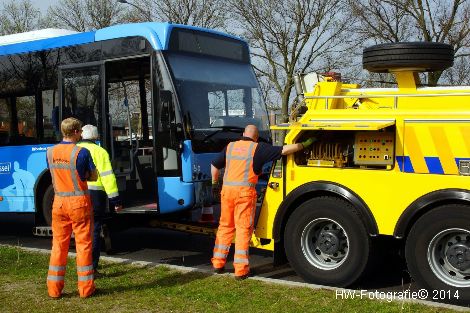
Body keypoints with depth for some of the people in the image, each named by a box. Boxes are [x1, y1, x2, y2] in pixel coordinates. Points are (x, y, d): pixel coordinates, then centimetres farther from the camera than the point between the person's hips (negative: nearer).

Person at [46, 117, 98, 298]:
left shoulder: (50, 152, 2)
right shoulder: (81, 152, -13)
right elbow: (93, 177, -4)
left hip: (59, 202, 4)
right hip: (79, 202, -4)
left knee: (59, 245, 11)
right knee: (83, 244, 4)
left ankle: (54, 289, 15)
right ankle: (85, 288, 10)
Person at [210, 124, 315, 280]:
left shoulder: (230, 146, 14)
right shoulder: (258, 148, 0)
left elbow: (215, 165, 18)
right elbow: (284, 150, -4)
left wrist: (215, 184, 30)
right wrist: (305, 144, 5)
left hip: (227, 190, 5)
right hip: (244, 191, -5)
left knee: (225, 226, 17)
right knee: (243, 229, 1)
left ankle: (218, 263, 22)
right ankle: (240, 270, 2)